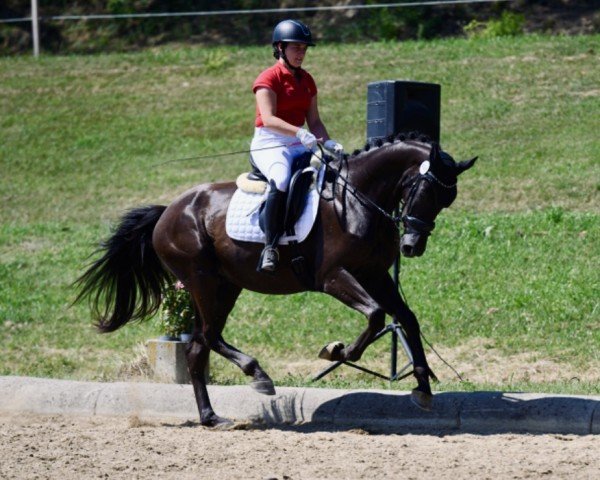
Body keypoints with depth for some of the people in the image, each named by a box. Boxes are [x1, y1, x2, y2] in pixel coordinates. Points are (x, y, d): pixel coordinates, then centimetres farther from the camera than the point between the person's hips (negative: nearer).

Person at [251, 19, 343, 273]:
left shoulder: (306, 80, 16)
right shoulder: (268, 79, -7)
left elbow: (314, 121, 16)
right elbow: (268, 119, -21)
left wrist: (329, 143, -4)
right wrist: (300, 133, -35)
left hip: (300, 145, 7)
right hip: (269, 144, -7)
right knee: (281, 180, -37)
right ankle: (270, 247, -33)